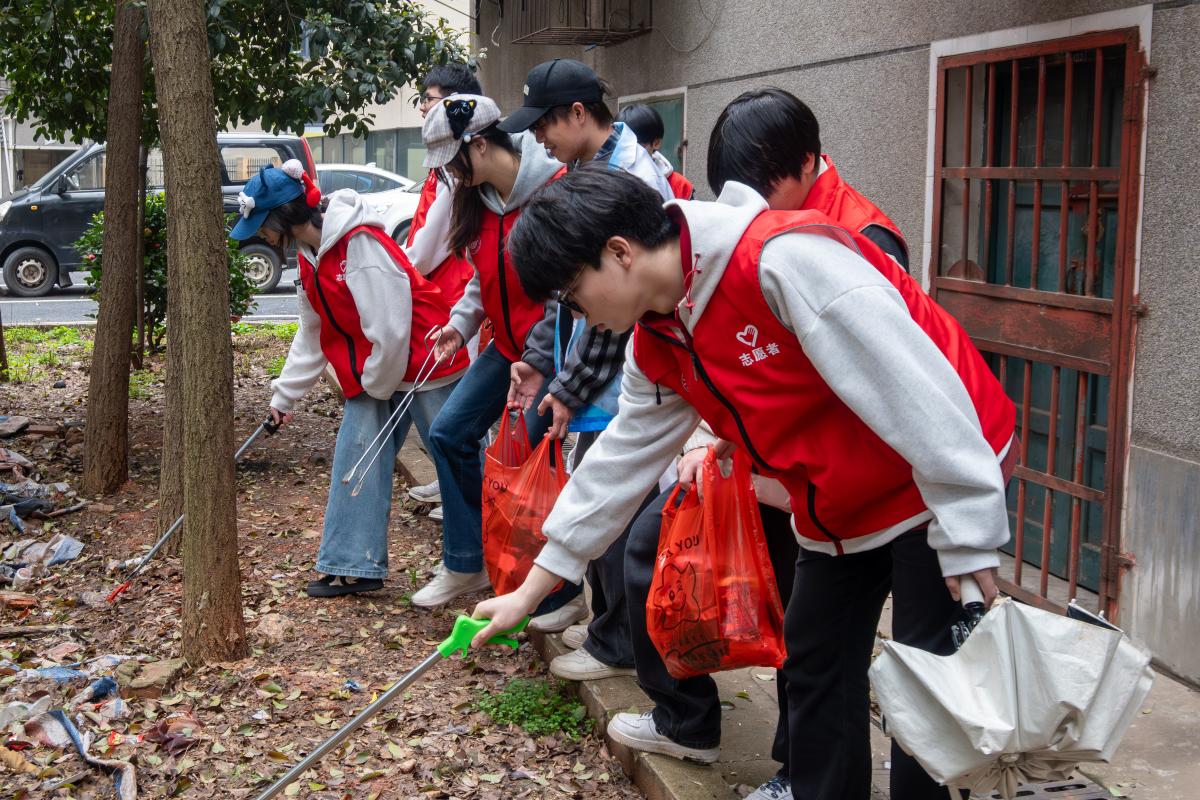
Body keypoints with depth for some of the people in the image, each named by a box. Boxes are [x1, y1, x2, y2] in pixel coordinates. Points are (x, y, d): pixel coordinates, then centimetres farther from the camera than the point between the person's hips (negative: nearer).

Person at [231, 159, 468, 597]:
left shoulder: (360, 244, -25)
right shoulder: (311, 257, 7)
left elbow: (389, 330, -25)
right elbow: (312, 335, 19)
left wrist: (378, 386, -11)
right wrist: (284, 395, 20)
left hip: (425, 366, -9)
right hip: (373, 377, 9)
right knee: (355, 461, 5)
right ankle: (353, 566, 13)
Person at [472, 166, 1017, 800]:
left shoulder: (783, 258, -28)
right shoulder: (658, 345, 0)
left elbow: (913, 383, -29)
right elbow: (623, 460, 9)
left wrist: (966, 537, -26)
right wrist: (529, 591, 12)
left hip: (939, 481, -8)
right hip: (837, 510, 9)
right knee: (814, 667, 14)